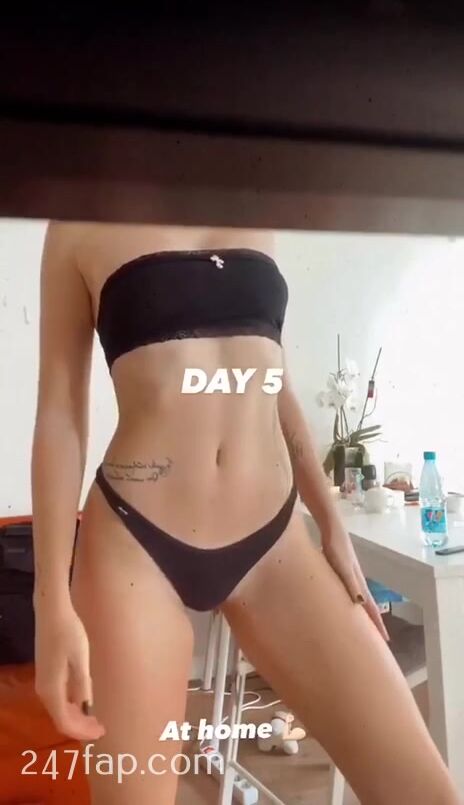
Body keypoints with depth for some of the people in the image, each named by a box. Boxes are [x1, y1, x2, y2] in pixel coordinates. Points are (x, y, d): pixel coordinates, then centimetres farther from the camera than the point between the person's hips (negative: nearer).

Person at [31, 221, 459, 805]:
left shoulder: (258, 227, 15)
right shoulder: (83, 227, 3)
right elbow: (59, 413, -2)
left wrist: (333, 526, 17)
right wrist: (53, 601, -7)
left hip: (274, 537, 4)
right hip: (136, 544, -3)